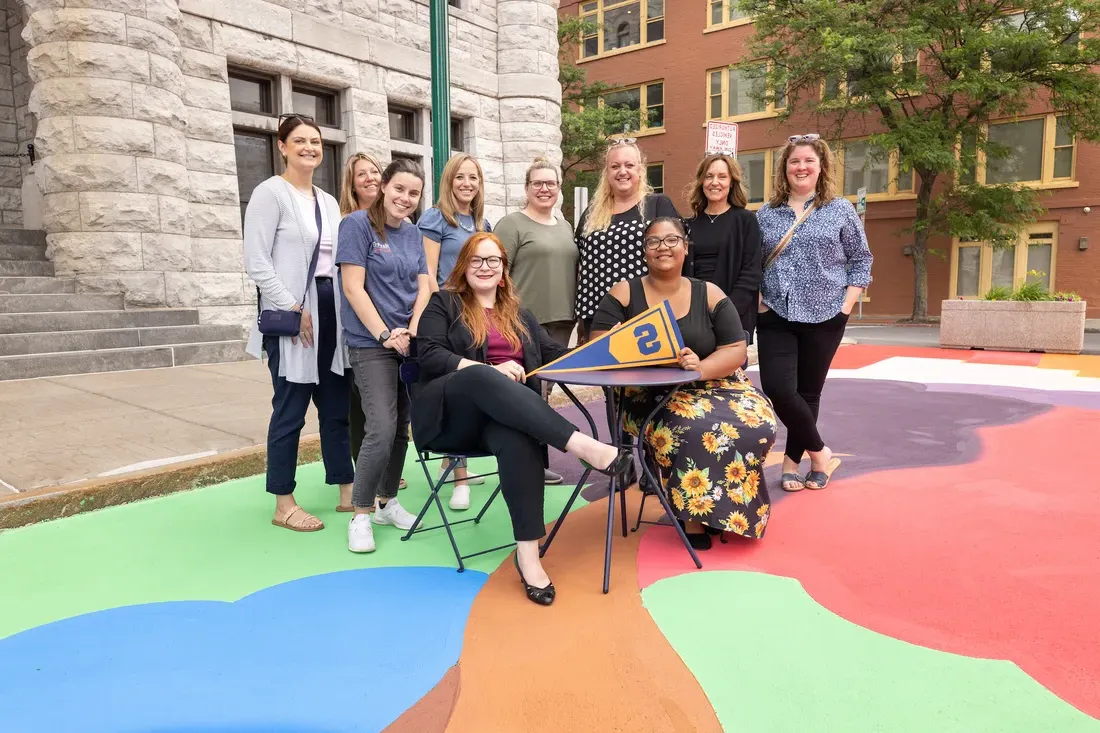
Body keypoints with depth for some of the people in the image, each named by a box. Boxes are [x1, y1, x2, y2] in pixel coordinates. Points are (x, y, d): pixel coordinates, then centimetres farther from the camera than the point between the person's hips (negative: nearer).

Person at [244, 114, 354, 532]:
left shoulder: (329, 202, 17)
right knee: (290, 410, -2)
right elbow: (256, 262, -12)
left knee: (337, 406, 10)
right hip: (292, 314, -7)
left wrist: (343, 307, 6)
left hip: (331, 310, 7)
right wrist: (293, 308, -16)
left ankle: (347, 491, 21)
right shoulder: (270, 193, -4)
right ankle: (283, 505, 10)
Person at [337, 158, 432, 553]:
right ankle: (360, 515, 1)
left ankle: (387, 502, 25)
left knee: (401, 426, 9)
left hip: (410, 342, 6)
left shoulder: (412, 233, 12)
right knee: (382, 429, -13)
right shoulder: (357, 224, -6)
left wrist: (412, 330, -8)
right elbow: (353, 288, -12)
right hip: (371, 344, -6)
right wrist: (385, 335, -16)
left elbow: (424, 287, 8)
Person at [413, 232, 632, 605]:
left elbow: (554, 355, 17)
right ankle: (584, 445, -47)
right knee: (482, 377, -38)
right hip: (448, 413, -2)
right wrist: (492, 371, -19)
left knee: (517, 437, -36)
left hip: (506, 415, 3)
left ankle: (528, 551, -39)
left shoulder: (519, 314, 25)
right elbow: (430, 357, -4)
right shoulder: (443, 304, 11)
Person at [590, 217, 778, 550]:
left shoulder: (710, 295, 5)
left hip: (714, 385, 3)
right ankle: (696, 514, -13)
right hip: (649, 394, -2)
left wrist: (701, 367, -23)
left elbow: (736, 350, -1)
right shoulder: (624, 293, 2)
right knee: (697, 428, -34)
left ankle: (728, 508, -2)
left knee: (758, 425, -25)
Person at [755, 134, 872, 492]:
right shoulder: (766, 214, 8)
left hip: (824, 317, -1)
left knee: (808, 392, 5)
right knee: (777, 389, -11)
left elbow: (861, 260, 5)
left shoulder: (841, 210, 3)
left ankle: (792, 460, 22)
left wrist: (847, 306, -5)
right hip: (776, 317, 1)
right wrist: (758, 300, 0)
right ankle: (819, 452, 11)